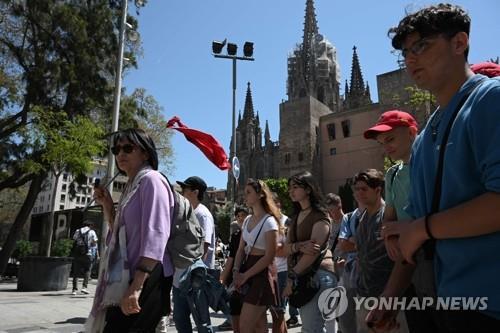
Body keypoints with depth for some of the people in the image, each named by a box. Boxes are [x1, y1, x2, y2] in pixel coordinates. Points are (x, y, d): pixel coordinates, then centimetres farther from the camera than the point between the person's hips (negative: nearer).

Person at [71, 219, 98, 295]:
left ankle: (74, 289, 6)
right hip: (88, 254, -2)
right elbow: (95, 243, -2)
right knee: (87, 270, 11)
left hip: (77, 254, 3)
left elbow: (73, 241, 8)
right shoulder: (92, 232, 2)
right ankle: (84, 287, -1)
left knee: (76, 272, 8)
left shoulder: (77, 231, 10)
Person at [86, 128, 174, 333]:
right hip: (128, 279, 9)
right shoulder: (132, 186, 19)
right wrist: (107, 206, 10)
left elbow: (155, 237, -20)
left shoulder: (151, 180, -9)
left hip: (145, 281, -9)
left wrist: (136, 287, -26)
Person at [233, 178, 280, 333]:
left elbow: (269, 257, -16)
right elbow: (241, 249, 12)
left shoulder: (269, 222, -13)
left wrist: (245, 276, -14)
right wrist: (236, 271, -5)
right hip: (247, 271, 7)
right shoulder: (247, 220, 10)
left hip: (261, 274, -7)